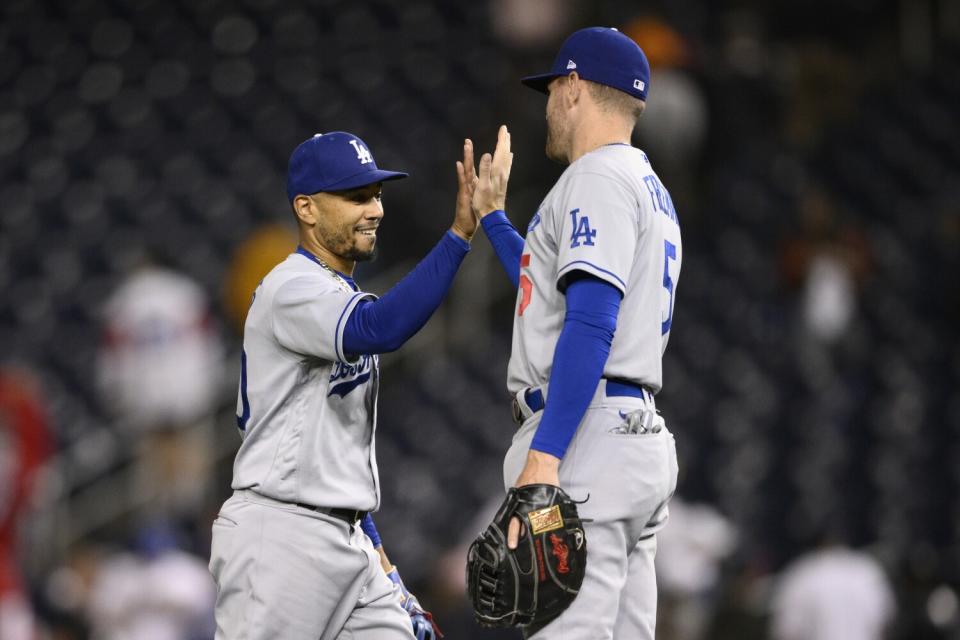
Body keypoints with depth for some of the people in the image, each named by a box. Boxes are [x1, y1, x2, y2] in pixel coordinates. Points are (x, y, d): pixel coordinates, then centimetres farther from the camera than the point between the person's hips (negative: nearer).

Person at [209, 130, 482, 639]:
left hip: (343, 540, 10)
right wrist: (461, 232, -36)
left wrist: (375, 552, 18)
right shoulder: (292, 289, -12)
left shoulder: (338, 298, 19)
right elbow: (382, 329, -33)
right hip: (279, 539, -10)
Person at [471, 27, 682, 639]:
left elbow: (591, 324, -20)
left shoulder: (598, 176, -7)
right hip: (640, 435, 10)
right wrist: (492, 218, 44)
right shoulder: (652, 189, 24)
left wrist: (543, 457, -26)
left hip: (590, 439, -10)